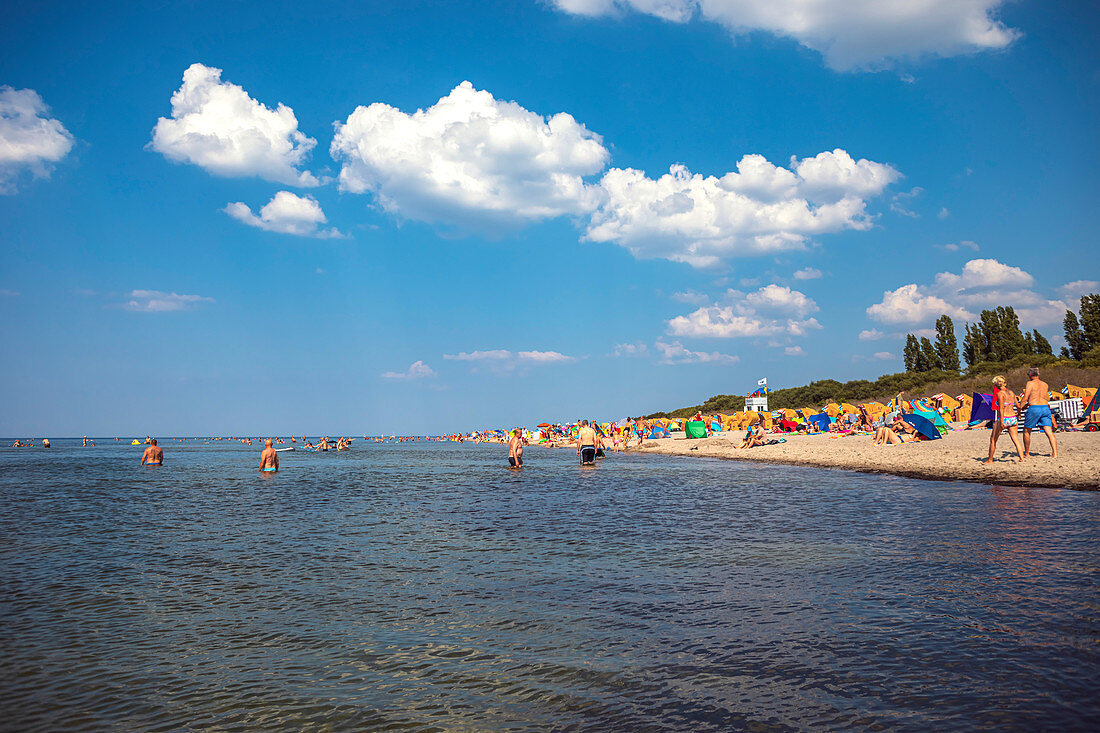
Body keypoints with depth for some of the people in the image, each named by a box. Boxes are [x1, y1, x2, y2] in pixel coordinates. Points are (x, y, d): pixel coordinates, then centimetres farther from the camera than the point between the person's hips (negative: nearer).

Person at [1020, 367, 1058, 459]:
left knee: (1026, 431, 11)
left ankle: (1027, 454, 16)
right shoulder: (1045, 385, 16)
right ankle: (1055, 453, -12)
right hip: (1045, 407, 5)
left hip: (1034, 409, -5)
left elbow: (1025, 398, -8)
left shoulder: (1030, 383, -2)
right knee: (1049, 433, -1)